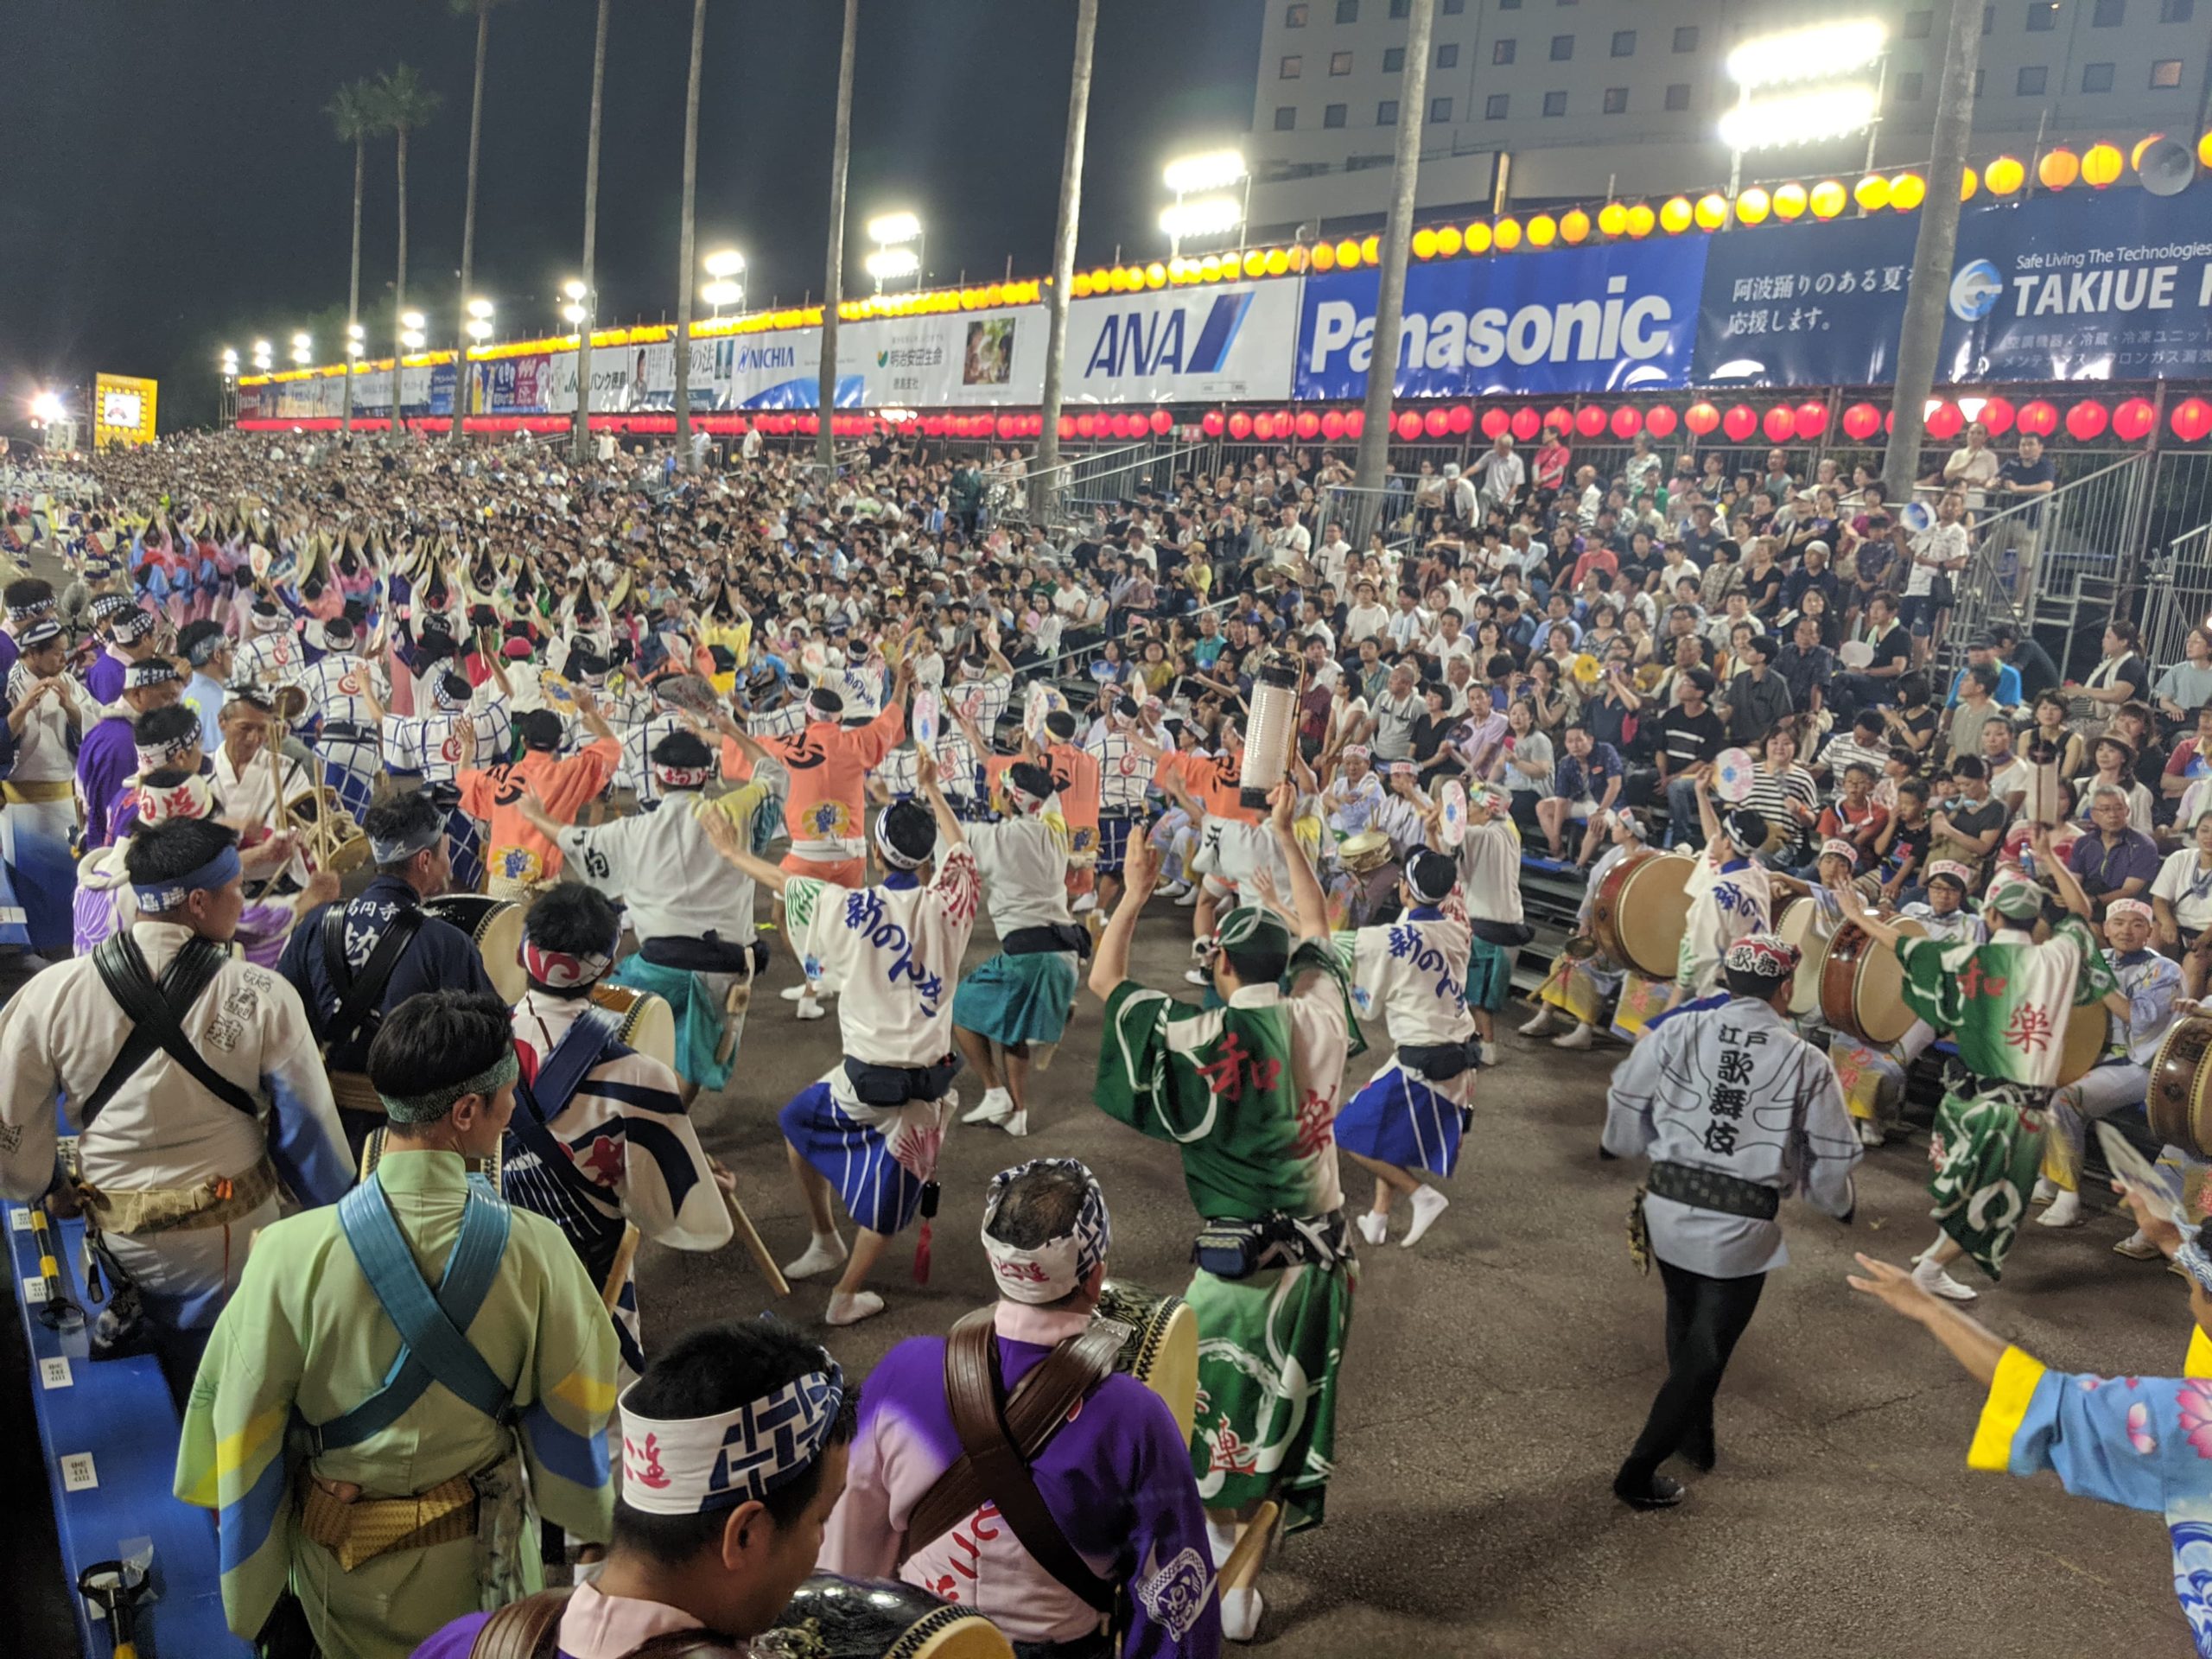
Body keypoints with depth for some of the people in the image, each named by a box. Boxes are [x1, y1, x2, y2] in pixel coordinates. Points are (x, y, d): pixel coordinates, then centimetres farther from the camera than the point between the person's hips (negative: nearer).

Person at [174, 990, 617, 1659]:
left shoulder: (294, 1253, -26)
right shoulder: (534, 1250, -25)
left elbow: (242, 1416, -13)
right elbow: (580, 1403, -12)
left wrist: (249, 1580, 4)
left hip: (342, 1554, 1)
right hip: (483, 1550, 0)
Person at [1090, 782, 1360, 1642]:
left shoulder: (1204, 1039, -19)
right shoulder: (1321, 1016, -7)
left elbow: (1104, 979, -9)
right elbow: (1316, 926, 12)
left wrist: (1135, 894, 3)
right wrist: (1284, 832, 19)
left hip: (1242, 1262, -5)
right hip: (1324, 1252, 5)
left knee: (1224, 1423, 11)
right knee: (1293, 1405, 20)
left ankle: (1233, 1588, 22)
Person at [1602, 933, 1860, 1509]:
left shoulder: (1679, 1032, -4)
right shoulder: (1807, 1062, -7)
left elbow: (1625, 1113, 1)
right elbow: (1831, 1159, -1)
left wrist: (1631, 1146, 24)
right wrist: (1842, 1203, 21)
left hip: (1669, 1209, 3)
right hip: (1742, 1228, -2)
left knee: (1686, 1327, 25)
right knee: (1706, 1351, 9)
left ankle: (1695, 1438, 41)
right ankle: (1639, 1471, 9)